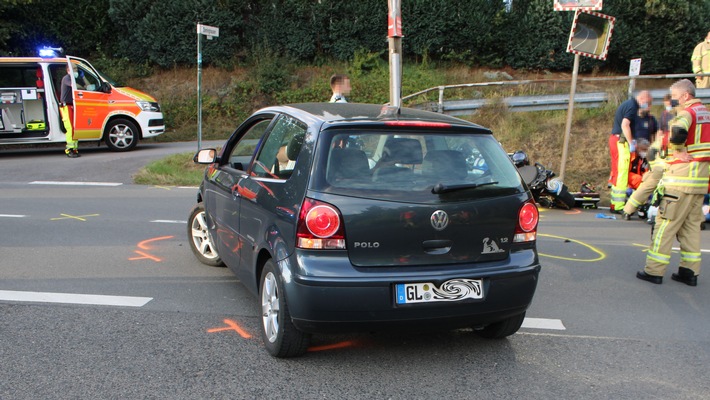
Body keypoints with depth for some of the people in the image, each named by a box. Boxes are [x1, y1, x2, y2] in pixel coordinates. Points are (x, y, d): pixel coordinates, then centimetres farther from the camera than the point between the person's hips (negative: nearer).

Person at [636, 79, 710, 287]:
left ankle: (654, 270, -1)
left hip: (683, 175, -9)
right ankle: (690, 271, 15)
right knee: (692, 224, 13)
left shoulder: (687, 112, -11)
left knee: (666, 223, -4)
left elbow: (678, 131, -33)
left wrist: (677, 149, -17)